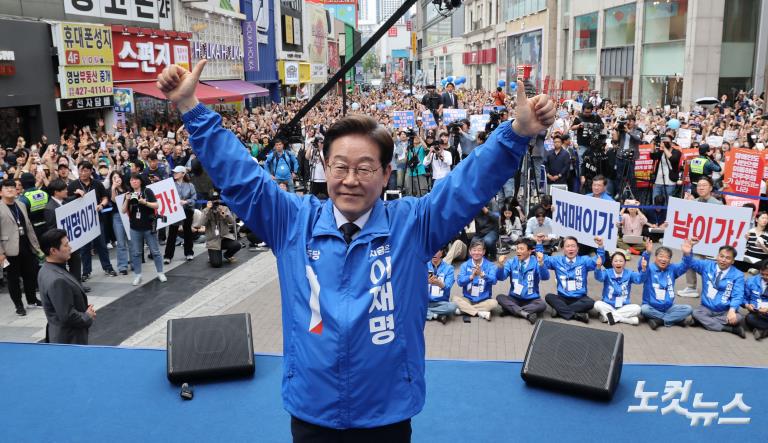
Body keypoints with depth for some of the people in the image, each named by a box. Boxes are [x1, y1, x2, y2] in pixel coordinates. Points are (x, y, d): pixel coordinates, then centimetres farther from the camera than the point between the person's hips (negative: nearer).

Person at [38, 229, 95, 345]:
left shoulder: (47, 270, 2)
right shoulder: (57, 280, -30)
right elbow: (67, 316, -27)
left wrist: (85, 310, 3)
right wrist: (88, 317, -11)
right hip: (69, 339, -10)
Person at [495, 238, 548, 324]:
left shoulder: (535, 263, -5)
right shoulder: (511, 262, 1)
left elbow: (545, 277, -21)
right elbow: (500, 277, -11)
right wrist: (501, 265, -30)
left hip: (531, 299, -1)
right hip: (514, 298, 2)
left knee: (542, 305, -30)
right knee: (499, 297, -24)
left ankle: (511, 309, -25)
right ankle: (525, 313, -32)